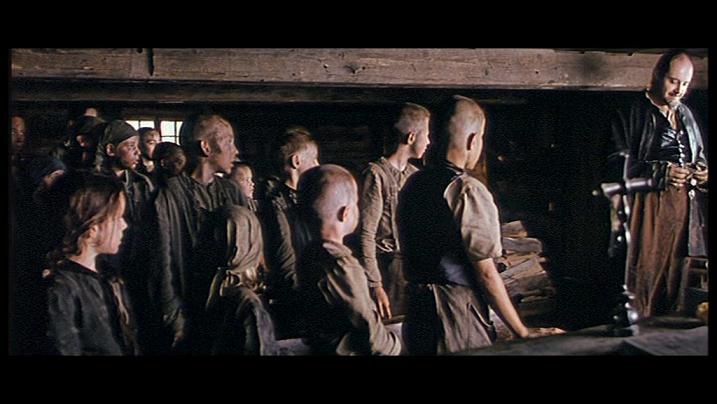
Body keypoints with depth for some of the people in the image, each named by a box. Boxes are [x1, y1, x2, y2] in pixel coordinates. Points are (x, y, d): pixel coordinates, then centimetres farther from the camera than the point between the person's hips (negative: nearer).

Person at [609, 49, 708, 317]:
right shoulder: (632, 113, -3)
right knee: (648, 274, -7)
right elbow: (617, 163, -10)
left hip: (687, 206, 6)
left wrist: (701, 170, 6)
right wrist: (661, 171, -19)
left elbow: (699, 154, 30)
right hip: (650, 207, -6)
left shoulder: (685, 114, 20)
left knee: (678, 275, 5)